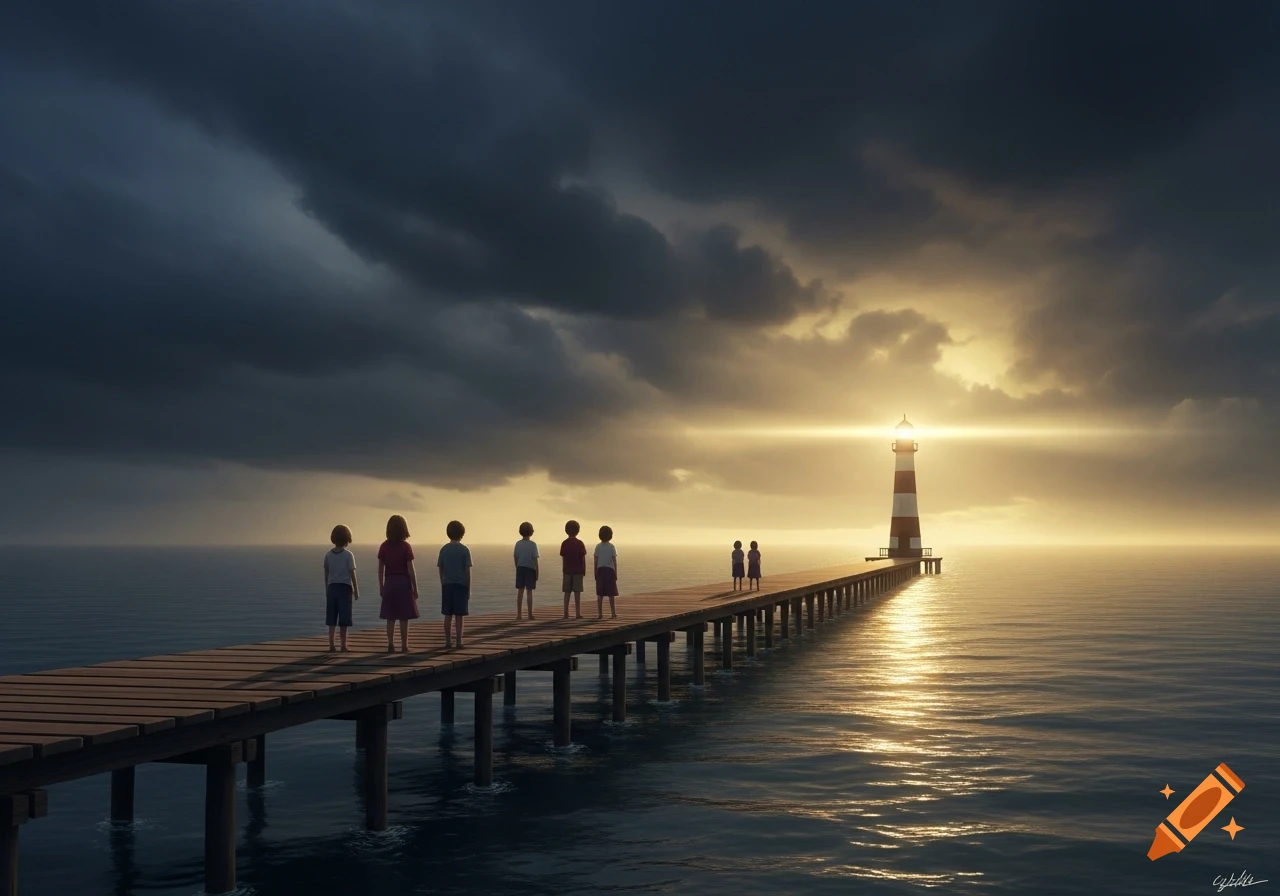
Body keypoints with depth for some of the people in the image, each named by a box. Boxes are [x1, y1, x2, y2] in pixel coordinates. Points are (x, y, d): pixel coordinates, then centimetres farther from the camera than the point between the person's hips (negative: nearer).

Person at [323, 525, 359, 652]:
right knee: (343, 619, 2)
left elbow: (326, 573, 7)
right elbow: (352, 574, -7)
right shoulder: (348, 555, -7)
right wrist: (356, 590, 0)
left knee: (331, 618, 6)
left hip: (332, 587, 3)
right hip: (345, 587, -3)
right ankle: (343, 645, 3)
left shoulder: (328, 554, 3)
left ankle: (331, 645, 5)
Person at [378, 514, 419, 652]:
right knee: (404, 617, 2)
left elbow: (380, 569, 3)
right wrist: (415, 588, -2)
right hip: (403, 582, -3)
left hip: (389, 583, 3)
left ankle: (391, 645, 8)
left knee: (390, 617, 8)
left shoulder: (384, 547, 0)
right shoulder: (405, 547, -10)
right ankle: (404, 646, 3)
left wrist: (381, 587, 12)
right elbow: (411, 570, -10)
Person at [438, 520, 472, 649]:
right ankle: (458, 642, 2)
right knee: (459, 616, 2)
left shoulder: (444, 549, 2)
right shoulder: (464, 550, -6)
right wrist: (469, 589, 1)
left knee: (448, 616, 7)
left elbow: (441, 570, 6)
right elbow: (468, 571, -6)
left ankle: (447, 642, 8)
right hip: (461, 585, -3)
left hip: (447, 585, 3)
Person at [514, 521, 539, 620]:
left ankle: (518, 614, 6)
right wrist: (537, 573, -1)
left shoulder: (518, 544, 1)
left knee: (520, 591, 6)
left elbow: (516, 558, 4)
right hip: (530, 568, -3)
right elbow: (535, 559, -8)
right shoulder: (533, 544, -8)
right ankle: (530, 614, 6)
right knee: (529, 591, 3)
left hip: (520, 568, 3)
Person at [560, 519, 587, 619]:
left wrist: (564, 569, 12)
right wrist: (584, 571, 1)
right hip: (578, 571, -2)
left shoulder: (564, 543, 0)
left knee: (567, 592, 7)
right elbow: (583, 558, -6)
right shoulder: (580, 543, -6)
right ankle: (578, 613, -2)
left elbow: (563, 558, 2)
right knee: (577, 592, 0)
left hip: (567, 571, 2)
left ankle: (566, 613, 7)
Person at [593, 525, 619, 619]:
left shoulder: (598, 547, 0)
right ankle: (613, 613, 5)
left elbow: (595, 561, 0)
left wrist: (595, 573, 8)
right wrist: (616, 573, 1)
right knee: (611, 594, 4)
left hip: (600, 570, 1)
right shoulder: (612, 547, -4)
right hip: (610, 570, -1)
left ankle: (600, 614, 2)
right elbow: (614, 561, -5)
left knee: (600, 594, 4)